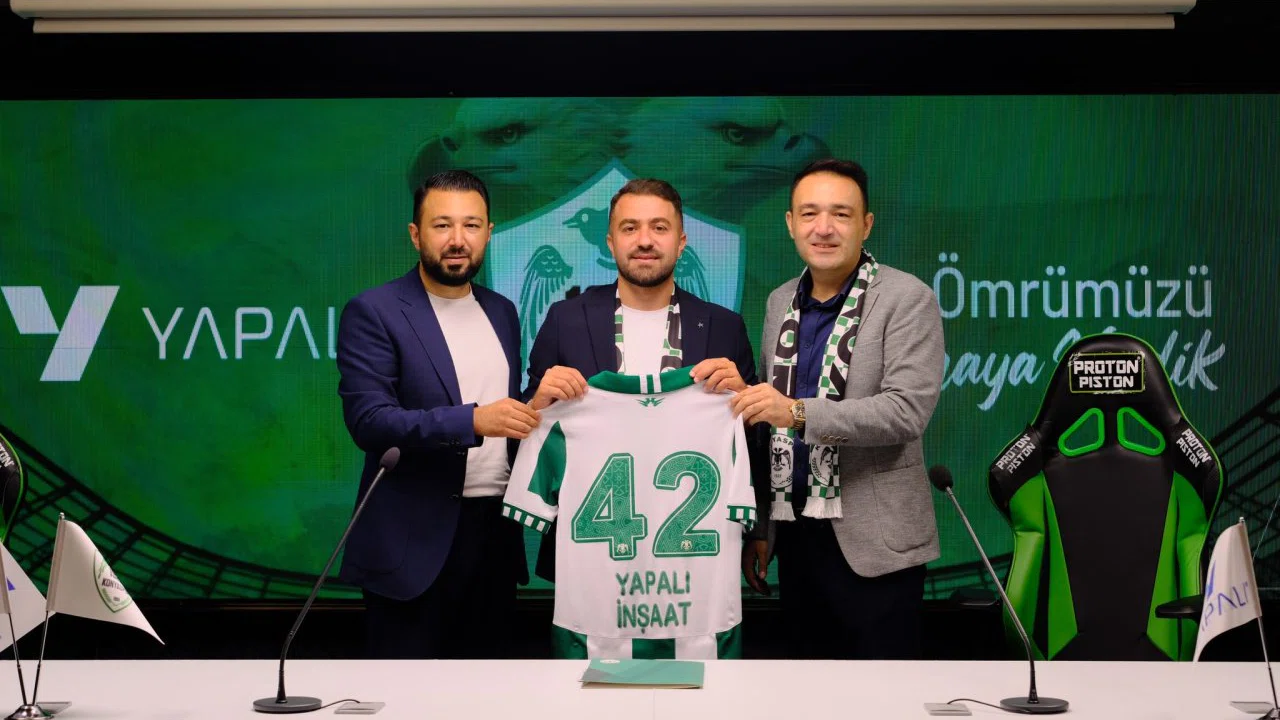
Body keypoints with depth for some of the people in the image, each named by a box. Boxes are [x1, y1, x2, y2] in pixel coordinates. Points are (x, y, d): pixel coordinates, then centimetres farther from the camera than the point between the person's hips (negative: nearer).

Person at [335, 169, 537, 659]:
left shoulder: (501, 312, 12)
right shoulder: (374, 312, -7)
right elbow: (368, 419, -17)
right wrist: (472, 421, -27)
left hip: (494, 531, 5)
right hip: (415, 541, -5)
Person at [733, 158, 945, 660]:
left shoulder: (907, 300, -8)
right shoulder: (780, 303, 11)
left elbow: (908, 410, -19)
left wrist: (798, 413, -28)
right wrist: (760, 529, 15)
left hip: (873, 542, -5)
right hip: (795, 537, 6)